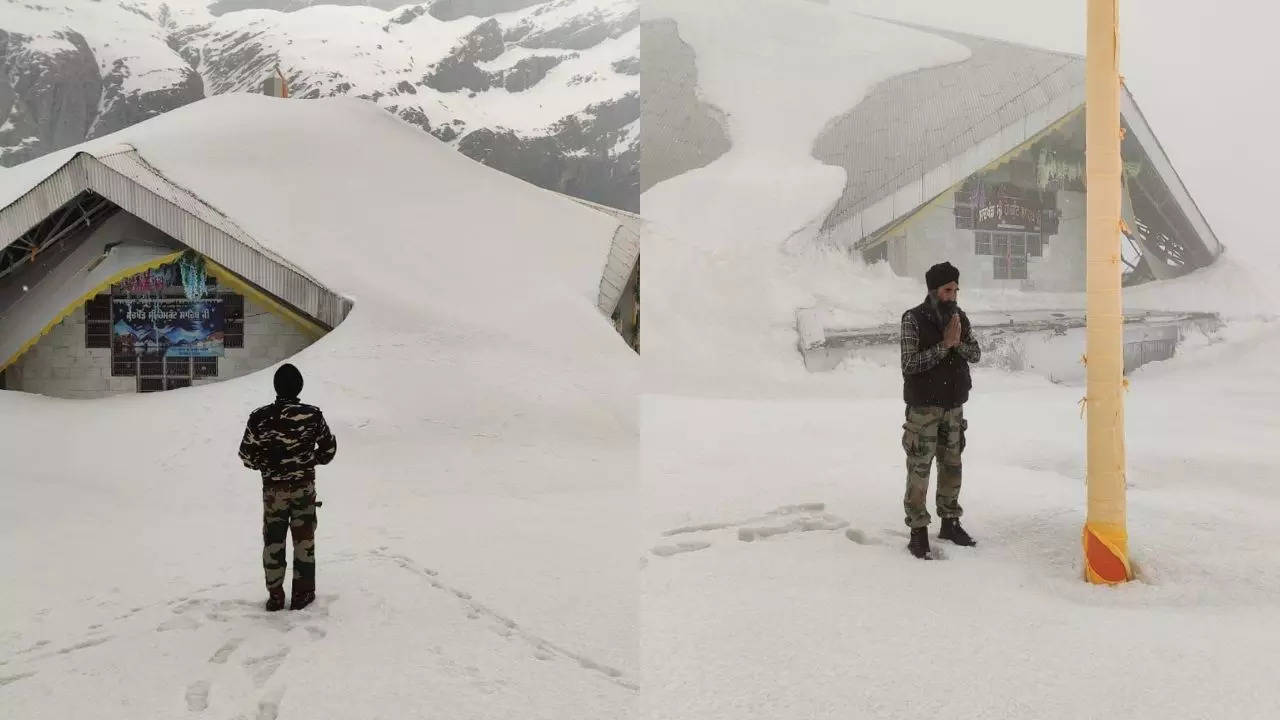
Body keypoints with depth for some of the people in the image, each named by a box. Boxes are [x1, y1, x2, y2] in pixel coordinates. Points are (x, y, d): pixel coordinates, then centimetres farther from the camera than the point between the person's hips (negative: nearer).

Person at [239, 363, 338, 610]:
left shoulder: (259, 417, -12)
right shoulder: (312, 415, -13)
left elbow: (247, 455, -4)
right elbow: (329, 448, 0)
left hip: (273, 489, 1)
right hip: (304, 487, 0)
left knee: (273, 541, 14)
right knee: (304, 540, 13)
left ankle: (275, 596, 20)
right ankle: (303, 593, 19)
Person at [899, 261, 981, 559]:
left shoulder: (960, 316, 6)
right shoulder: (914, 319, -11)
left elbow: (976, 353, 4)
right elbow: (910, 363, -16)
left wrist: (958, 343, -15)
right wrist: (943, 345, -19)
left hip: (954, 405, 6)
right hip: (924, 407, -6)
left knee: (952, 466, 14)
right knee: (919, 469, -4)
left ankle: (950, 523, 27)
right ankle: (918, 532, 0)